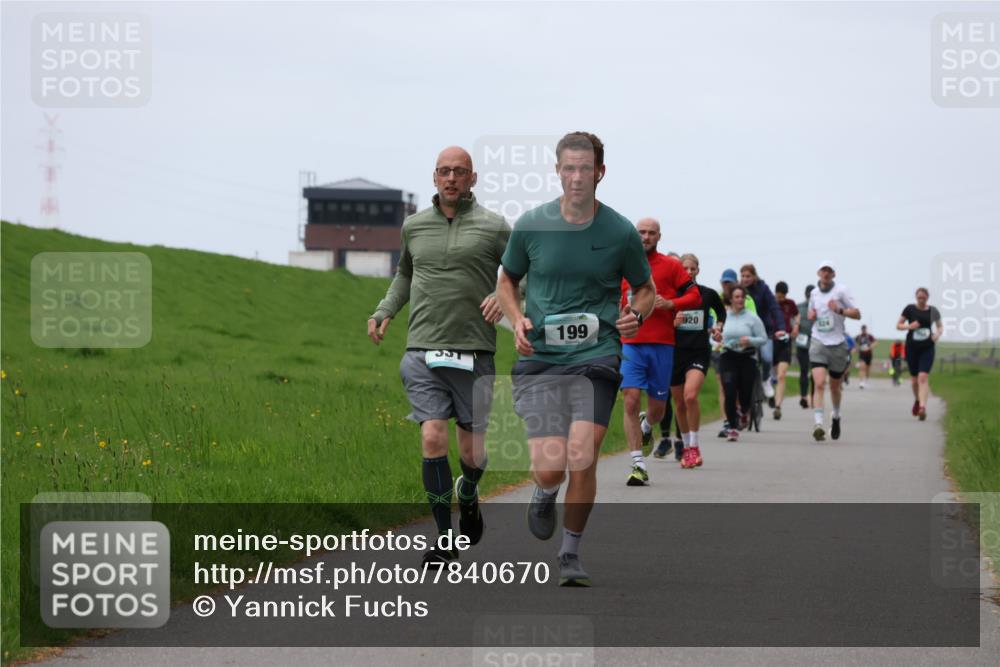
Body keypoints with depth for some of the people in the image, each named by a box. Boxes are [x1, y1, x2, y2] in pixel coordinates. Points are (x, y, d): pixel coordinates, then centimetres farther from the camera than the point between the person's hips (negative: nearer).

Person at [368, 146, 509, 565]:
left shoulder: (492, 227, 1)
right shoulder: (414, 226, 10)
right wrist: (384, 312, 15)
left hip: (473, 353, -1)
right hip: (423, 351, 1)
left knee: (472, 451, 4)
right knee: (433, 439, -13)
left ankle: (468, 494, 40)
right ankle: (445, 539, -4)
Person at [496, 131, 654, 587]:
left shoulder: (621, 232, 1)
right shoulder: (530, 225, 2)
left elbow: (645, 289, 16)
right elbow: (507, 281, 17)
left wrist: (635, 316, -6)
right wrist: (517, 320, -2)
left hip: (596, 359, 0)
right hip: (539, 358, 0)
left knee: (582, 461, -14)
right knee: (550, 467, -12)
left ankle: (571, 553, 10)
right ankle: (544, 496, 28)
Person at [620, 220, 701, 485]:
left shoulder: (670, 265, 4)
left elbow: (695, 296, 2)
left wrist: (670, 304, -14)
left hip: (662, 344, -1)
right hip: (630, 344, 1)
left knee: (657, 408, 7)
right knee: (631, 401, -13)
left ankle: (646, 424, 45)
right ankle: (638, 466, -11)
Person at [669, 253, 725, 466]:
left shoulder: (708, 294, 3)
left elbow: (721, 312, 23)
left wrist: (718, 326, 6)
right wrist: (673, 322, -20)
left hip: (699, 353, -1)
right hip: (675, 352, 1)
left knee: (690, 395, -23)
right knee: (679, 403, 9)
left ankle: (694, 446, -12)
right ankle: (686, 447, 28)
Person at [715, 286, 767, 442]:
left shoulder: (752, 318, 0)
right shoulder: (724, 317, 6)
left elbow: (763, 339, 1)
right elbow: (718, 336, 19)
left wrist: (749, 341, -17)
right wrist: (717, 338, -4)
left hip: (747, 358, 0)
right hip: (728, 358, 0)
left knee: (745, 393, 5)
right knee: (730, 393, -12)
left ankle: (744, 412, 43)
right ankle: (732, 427, -4)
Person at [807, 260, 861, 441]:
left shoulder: (841, 291, -3)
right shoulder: (814, 293, 10)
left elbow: (857, 314, -5)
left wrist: (840, 310, -22)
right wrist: (811, 315, 3)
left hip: (837, 344, -1)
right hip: (818, 343, 1)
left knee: (835, 386, 13)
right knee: (819, 384, -16)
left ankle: (836, 416, 41)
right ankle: (818, 425, -24)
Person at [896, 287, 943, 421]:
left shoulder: (932, 311, 2)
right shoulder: (910, 309, -1)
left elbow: (940, 326, 17)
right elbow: (898, 325, 4)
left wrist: (938, 334, -5)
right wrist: (909, 326, -16)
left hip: (927, 348, -1)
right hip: (912, 348, 1)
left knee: (923, 377, -16)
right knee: (914, 379, 10)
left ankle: (922, 407, -22)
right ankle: (917, 400, 39)